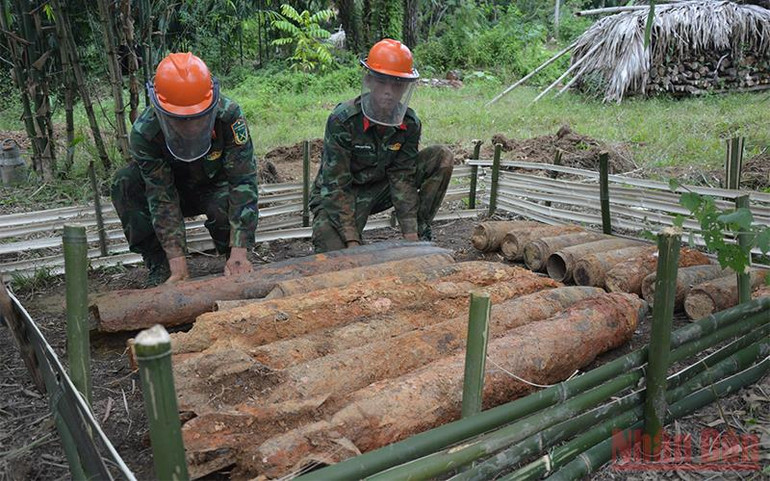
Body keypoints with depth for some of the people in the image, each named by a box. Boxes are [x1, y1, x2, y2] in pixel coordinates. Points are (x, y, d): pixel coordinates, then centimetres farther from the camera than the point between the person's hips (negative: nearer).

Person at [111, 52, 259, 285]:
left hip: (215, 187, -1)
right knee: (125, 183, -26)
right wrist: (177, 261, -36)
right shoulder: (144, 132, -30)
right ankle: (159, 264, -13)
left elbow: (243, 181, -33)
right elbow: (162, 197, -29)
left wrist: (238, 253, -40)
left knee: (226, 203, -35)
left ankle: (231, 254, -2)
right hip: (172, 188, 1)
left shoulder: (229, 116, -32)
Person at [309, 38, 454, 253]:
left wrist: (411, 235, -22)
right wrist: (352, 241, -32)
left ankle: (421, 230, -2)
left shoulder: (410, 124, -12)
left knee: (442, 157, -9)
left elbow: (403, 178, -12)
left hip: (382, 187, 5)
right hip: (338, 196, -5)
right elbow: (336, 185, -26)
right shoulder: (342, 120, -25)